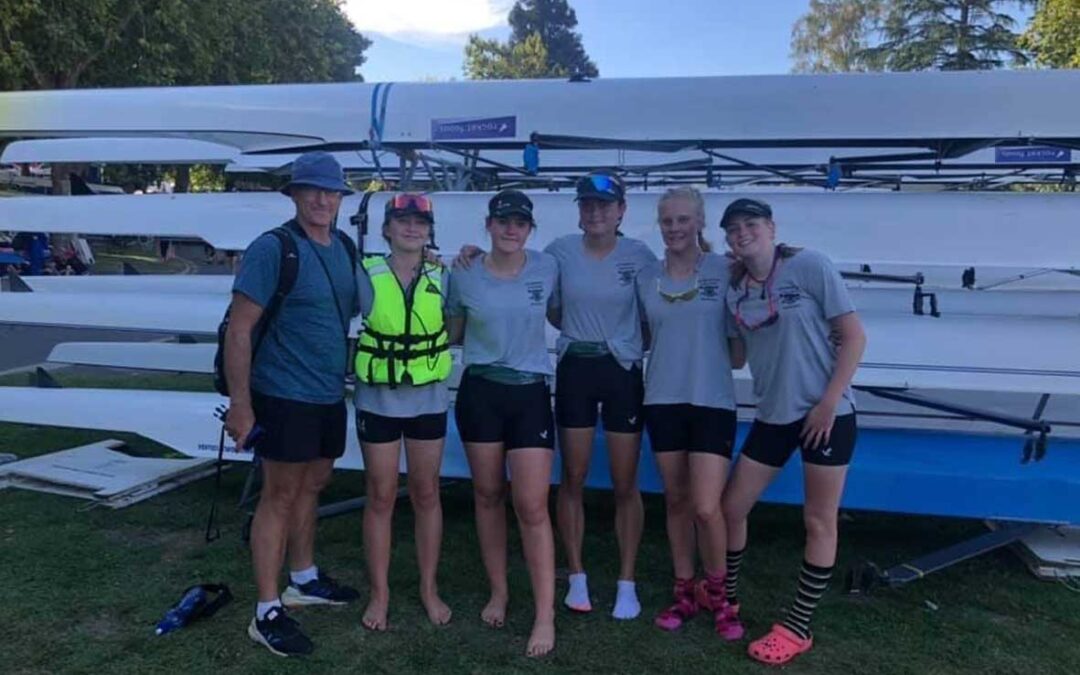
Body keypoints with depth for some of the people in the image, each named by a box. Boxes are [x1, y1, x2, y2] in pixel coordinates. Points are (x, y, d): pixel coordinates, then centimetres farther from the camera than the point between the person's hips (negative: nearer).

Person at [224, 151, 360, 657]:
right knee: (280, 496, 0)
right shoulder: (272, 249, -15)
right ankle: (268, 612, 12)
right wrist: (239, 404, -19)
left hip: (329, 394, 7)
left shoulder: (343, 249, 8)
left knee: (312, 485, 19)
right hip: (285, 395, -7)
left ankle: (304, 579, 37)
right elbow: (239, 329, -16)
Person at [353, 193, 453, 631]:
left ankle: (429, 588, 26)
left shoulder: (442, 277, 0)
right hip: (378, 400, -1)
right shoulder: (367, 276, -6)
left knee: (426, 494, 11)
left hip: (428, 400, 2)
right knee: (381, 498, 7)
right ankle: (379, 592, 22)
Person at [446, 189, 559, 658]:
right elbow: (451, 334, 12)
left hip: (530, 394, -1)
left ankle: (545, 616, 5)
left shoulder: (548, 269, -2)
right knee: (488, 496, 12)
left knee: (532, 507, -4)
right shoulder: (465, 276, -1)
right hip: (479, 393, 2)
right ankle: (498, 592, 31)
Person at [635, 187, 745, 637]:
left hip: (713, 402, -3)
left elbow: (739, 344, 0)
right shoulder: (647, 278, 5)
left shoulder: (724, 271, -4)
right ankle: (684, 593, 29)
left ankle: (716, 596, 19)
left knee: (706, 507, -6)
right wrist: (674, 353, 1)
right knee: (676, 500, 13)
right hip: (663, 401, 3)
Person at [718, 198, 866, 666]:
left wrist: (828, 402, -14)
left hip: (826, 413, -5)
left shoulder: (809, 266, -10)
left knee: (819, 522, 5)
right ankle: (725, 598, 32)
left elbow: (854, 336, -10)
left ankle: (798, 629, 19)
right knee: (731, 507, 9)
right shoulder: (733, 291, 3)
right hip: (772, 415, 5)